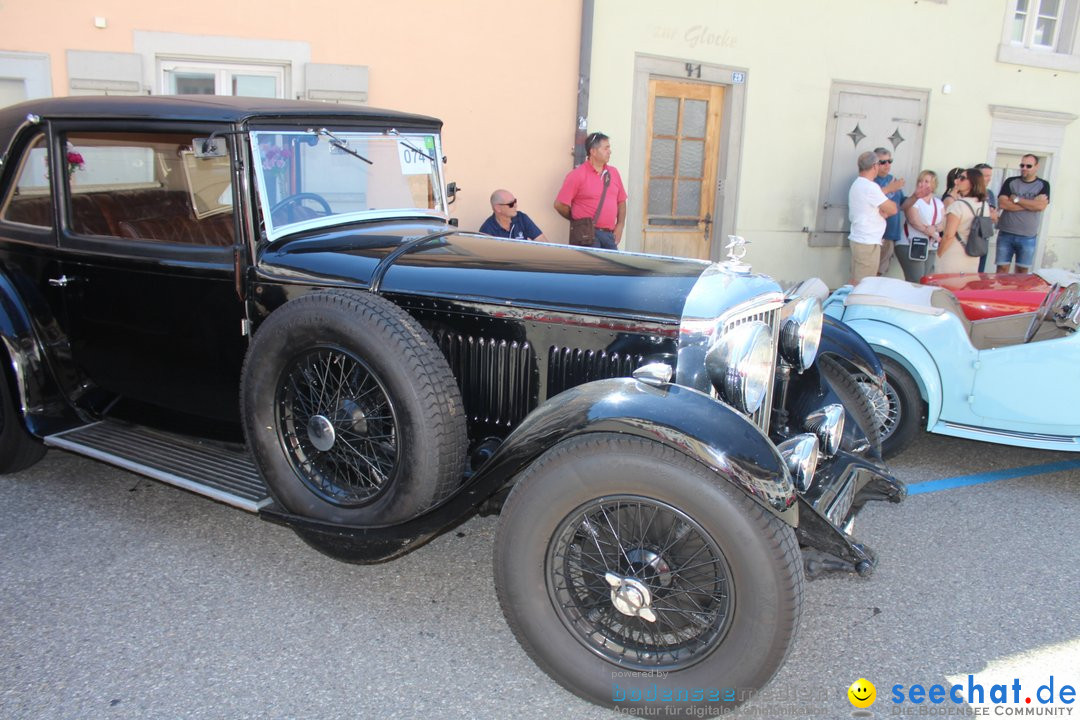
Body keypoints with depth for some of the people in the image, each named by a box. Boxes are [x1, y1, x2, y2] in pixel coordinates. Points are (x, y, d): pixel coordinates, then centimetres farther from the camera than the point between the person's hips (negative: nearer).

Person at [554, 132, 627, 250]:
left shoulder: (613, 173, 14)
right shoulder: (577, 175, -5)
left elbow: (621, 201, 19)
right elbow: (560, 205, -6)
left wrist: (620, 226, 7)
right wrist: (579, 222, 4)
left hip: (609, 235, 5)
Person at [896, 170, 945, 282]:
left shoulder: (939, 203, 15)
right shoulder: (912, 201, -3)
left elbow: (943, 224, 5)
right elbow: (915, 222, -14)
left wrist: (934, 228, -17)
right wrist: (932, 233, -12)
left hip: (931, 249, 6)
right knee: (916, 282, -15)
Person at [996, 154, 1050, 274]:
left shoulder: (1043, 185, 4)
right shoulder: (1010, 182, 4)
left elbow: (1041, 206, -13)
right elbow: (1002, 204, -10)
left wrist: (1016, 199, -9)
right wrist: (1031, 204, -11)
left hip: (1028, 237, 0)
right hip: (1006, 234, 0)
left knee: (1022, 271, 8)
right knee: (1002, 268, 0)